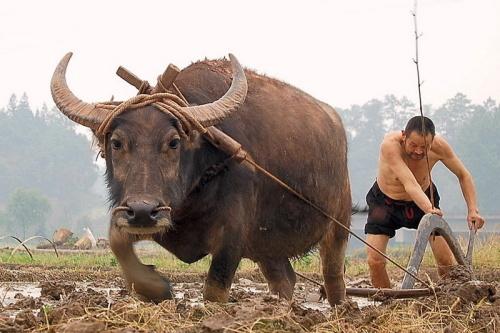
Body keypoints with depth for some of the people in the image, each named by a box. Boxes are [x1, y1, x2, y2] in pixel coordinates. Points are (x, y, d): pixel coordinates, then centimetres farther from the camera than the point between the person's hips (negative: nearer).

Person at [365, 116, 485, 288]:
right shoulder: (390, 145, -37)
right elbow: (410, 184, -47)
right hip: (385, 201, -2)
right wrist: (428, 210, -62)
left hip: (424, 199, 2)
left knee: (446, 261, -6)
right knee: (375, 261, -16)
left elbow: (463, 175, -10)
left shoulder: (438, 145, -26)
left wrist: (473, 210, -21)